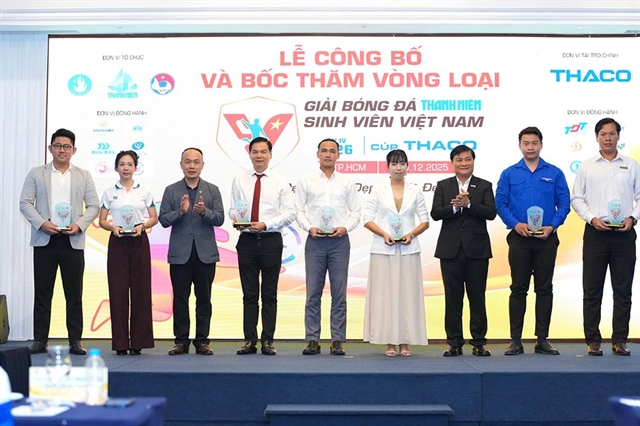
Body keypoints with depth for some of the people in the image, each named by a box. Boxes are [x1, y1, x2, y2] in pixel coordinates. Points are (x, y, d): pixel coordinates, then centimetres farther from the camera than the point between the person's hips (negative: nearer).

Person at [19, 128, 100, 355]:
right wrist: (41, 223, -13)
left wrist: (80, 225, -10)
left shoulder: (83, 175, 11)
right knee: (42, 293, 2)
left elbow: (94, 206, 6)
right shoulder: (36, 174, 9)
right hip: (44, 240, 0)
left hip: (73, 241, 1)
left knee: (74, 294, 2)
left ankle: (76, 341, 6)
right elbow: (25, 203, 2)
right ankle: (40, 340, 7)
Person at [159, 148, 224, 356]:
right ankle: (181, 341, 9)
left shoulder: (212, 190, 8)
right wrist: (180, 212, -18)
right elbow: (163, 220, -1)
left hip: (205, 253, 0)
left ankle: (202, 341, 10)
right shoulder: (171, 190, 7)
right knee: (180, 298, 3)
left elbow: (220, 219, -2)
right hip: (180, 253, 0)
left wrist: (205, 212, -21)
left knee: (204, 298, 3)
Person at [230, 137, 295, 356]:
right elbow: (233, 209, 8)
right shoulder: (239, 180, 7)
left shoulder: (280, 182, 2)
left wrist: (265, 224, -15)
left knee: (270, 294, 3)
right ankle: (249, 340, 9)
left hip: (271, 239, -1)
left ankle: (267, 341, 8)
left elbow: (289, 214, -3)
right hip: (247, 240, 2)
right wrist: (237, 220, -15)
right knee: (249, 293, 5)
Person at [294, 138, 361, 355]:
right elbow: (299, 210, 5)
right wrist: (310, 228, -10)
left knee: (339, 293, 1)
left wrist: (345, 228, -10)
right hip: (315, 240, 0)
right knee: (313, 293, 0)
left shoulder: (347, 182, 9)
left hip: (339, 240, 1)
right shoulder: (306, 180, 7)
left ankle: (337, 341, 5)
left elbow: (355, 212, 8)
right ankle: (312, 340, 6)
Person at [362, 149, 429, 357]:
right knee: (385, 293, -2)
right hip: (383, 249, -1)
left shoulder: (415, 191, 9)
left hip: (408, 249, 1)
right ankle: (390, 341, 3)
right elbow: (367, 218, 2)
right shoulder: (379, 190, 5)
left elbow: (425, 220, 9)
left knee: (408, 293, -1)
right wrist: (384, 234, -13)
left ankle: (405, 341, 5)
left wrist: (412, 234, -9)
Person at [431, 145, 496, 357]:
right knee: (453, 297, 4)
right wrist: (453, 207, -19)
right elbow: (435, 213, -3)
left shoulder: (484, 186, 6)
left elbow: (491, 213, -8)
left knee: (477, 297, 3)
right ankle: (454, 343, 10)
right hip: (450, 249, 1)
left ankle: (479, 342, 10)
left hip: (477, 250, -1)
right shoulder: (443, 186, 9)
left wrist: (469, 204, -20)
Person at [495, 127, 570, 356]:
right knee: (518, 289, 2)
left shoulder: (554, 173, 5)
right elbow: (500, 203, 1)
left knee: (544, 289, 4)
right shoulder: (509, 174, 5)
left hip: (546, 238, 0)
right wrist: (515, 224, -13)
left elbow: (564, 204, 2)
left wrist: (552, 226, -12)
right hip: (519, 238, 0)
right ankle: (516, 340, 6)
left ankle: (542, 340, 10)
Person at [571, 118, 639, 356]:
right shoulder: (587, 167, 6)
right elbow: (577, 199, 4)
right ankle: (593, 341, 7)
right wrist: (592, 219, -9)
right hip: (596, 232, -1)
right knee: (592, 290, 1)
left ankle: (619, 341, 10)